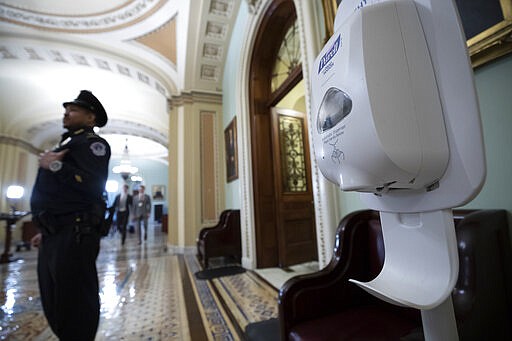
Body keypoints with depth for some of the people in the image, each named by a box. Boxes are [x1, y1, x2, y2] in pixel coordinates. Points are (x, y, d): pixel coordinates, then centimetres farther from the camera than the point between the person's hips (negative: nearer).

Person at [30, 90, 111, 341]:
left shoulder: (91, 143, -5)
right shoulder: (68, 143, 24)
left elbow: (94, 185, -22)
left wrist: (55, 166, -14)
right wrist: (46, 231, 22)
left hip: (73, 235, -10)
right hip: (55, 236, 10)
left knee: (74, 303, 0)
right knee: (53, 304, 19)